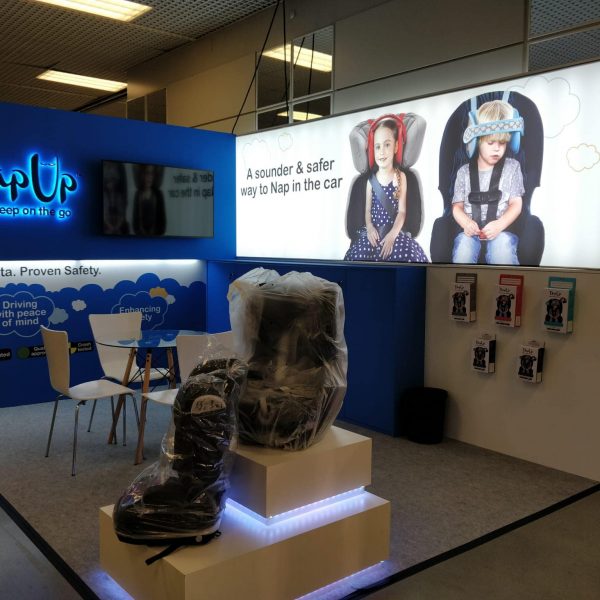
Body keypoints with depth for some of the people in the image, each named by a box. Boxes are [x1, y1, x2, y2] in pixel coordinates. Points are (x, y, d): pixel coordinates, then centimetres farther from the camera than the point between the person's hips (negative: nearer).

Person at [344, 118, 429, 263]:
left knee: (405, 255, -26)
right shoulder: (371, 179, 7)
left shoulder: (400, 177, 1)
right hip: (374, 231, 2)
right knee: (359, 255, -21)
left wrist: (392, 234, -16)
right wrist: (370, 228, -11)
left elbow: (402, 211, -3)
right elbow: (368, 210, 9)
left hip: (393, 231, -1)